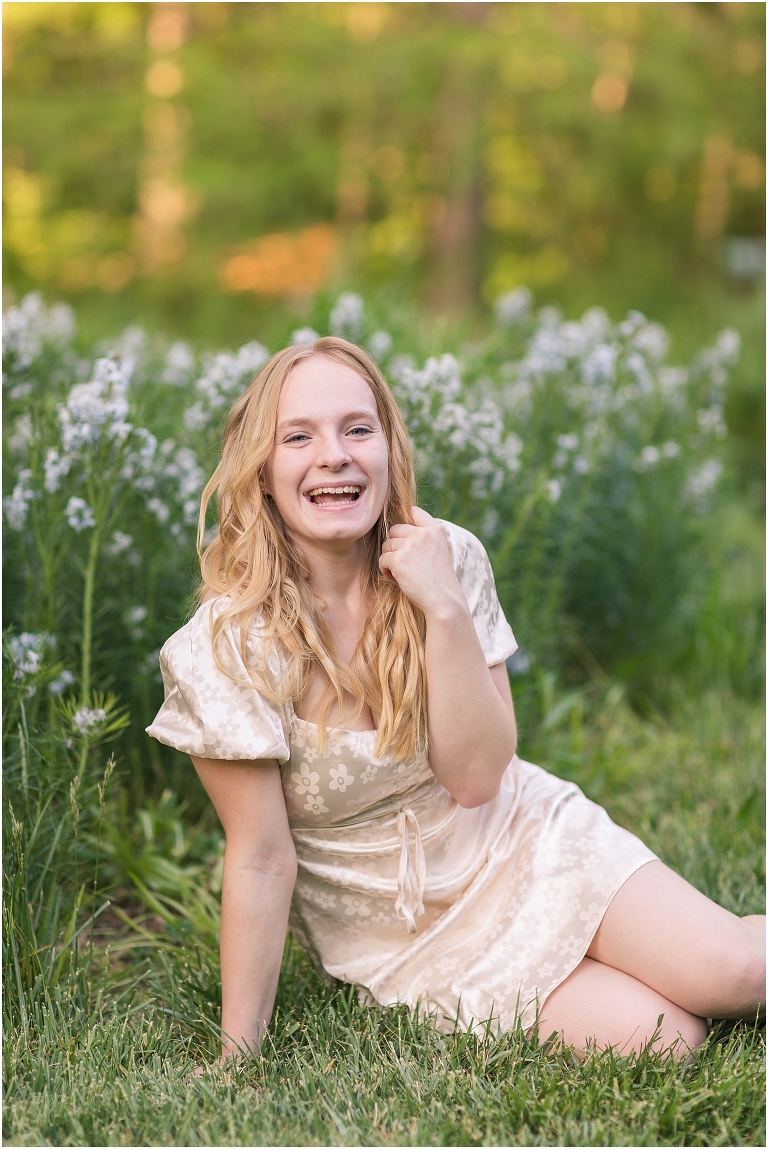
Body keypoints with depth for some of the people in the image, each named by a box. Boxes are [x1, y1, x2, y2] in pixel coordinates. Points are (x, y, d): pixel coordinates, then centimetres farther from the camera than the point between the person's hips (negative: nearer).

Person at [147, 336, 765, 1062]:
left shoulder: (448, 560, -11)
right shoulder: (223, 650, -20)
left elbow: (475, 777, -15)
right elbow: (262, 859, -16)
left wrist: (444, 607, -26)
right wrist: (236, 1055, -14)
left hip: (525, 843, 3)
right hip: (408, 938, -2)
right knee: (662, 1038, -17)